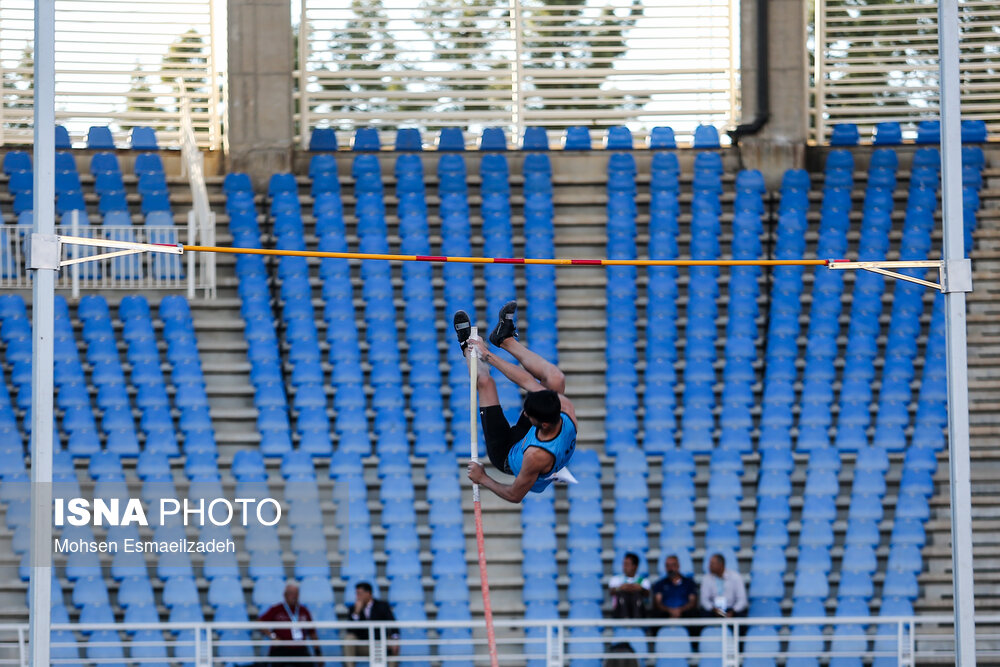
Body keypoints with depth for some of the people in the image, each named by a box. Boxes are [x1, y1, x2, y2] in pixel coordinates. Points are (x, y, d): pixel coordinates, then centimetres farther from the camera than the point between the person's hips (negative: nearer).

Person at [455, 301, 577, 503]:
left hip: (508, 456, -5)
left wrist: (483, 479, -20)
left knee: (485, 382, -5)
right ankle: (506, 339, 26)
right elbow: (528, 382, -23)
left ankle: (468, 349, 31)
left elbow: (515, 495, -33)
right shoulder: (566, 409, -35)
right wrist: (488, 357, -16)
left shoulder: (537, 456, -49)